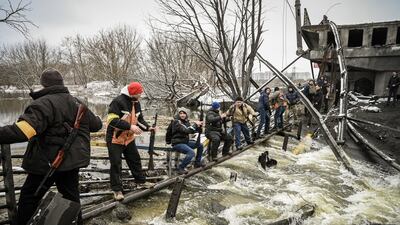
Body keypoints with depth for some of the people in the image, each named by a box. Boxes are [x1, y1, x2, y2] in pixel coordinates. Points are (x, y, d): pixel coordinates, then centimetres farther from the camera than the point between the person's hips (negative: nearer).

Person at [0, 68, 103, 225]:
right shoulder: (76, 103, 7)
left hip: (47, 162, -6)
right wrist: (96, 119, 39)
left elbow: (23, 130, -31)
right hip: (73, 161, 7)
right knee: (71, 196, 18)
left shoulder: (44, 103, -17)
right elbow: (96, 125, 17)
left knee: (29, 197, 13)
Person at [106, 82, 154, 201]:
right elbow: (112, 120, -28)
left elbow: (139, 119, 11)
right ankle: (117, 189, 14)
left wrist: (148, 127, -5)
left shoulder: (136, 103, 3)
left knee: (135, 160, 16)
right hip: (115, 139, -7)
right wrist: (130, 126, -33)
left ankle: (141, 181, 33)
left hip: (129, 138, 8)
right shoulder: (118, 101, -23)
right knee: (116, 164, 0)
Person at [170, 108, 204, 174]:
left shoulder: (186, 121, 8)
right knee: (191, 152, -29)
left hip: (185, 141, 9)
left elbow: (192, 131, 11)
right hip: (177, 143, -9)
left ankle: (197, 163, 23)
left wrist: (198, 125, -5)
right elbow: (186, 130, -28)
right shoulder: (176, 121, -17)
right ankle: (181, 168, -16)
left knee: (200, 145, 10)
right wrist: (195, 124, -20)